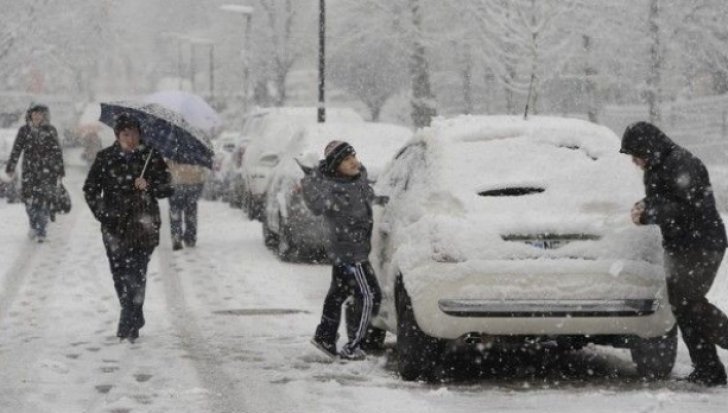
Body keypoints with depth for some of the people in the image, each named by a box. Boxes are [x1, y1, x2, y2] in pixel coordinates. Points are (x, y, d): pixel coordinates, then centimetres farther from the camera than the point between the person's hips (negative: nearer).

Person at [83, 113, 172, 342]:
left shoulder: (151, 157, 4)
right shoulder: (105, 158, 6)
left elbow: (167, 188, 6)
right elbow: (90, 189, 11)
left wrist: (148, 186, -13)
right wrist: (101, 213, 1)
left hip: (143, 225, -2)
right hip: (115, 226, 2)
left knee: (136, 272, -14)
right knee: (120, 274, 4)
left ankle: (128, 324, -14)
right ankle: (135, 319, 22)